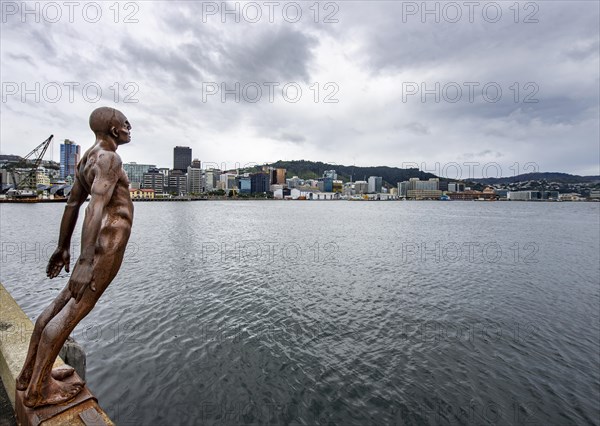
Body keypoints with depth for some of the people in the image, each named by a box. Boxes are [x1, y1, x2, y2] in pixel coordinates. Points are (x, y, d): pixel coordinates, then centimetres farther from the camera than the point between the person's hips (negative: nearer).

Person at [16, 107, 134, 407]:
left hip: (99, 238, 10)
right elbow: (98, 205, -25)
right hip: (109, 239, -10)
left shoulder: (87, 160, 17)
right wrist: (85, 262, -30)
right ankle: (38, 389, 11)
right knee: (74, 310, -2)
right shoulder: (108, 159, -14)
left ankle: (29, 373, 28)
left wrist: (63, 247, 24)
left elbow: (72, 204, 19)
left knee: (63, 302, 15)